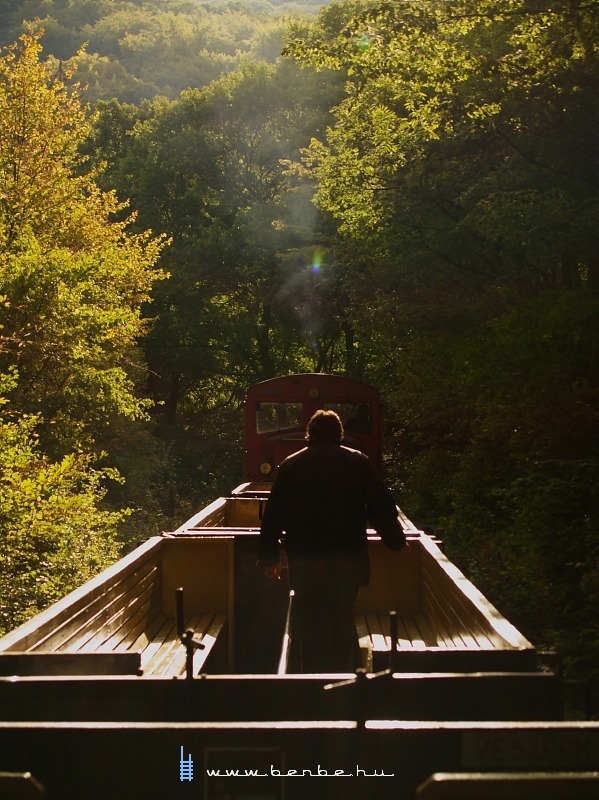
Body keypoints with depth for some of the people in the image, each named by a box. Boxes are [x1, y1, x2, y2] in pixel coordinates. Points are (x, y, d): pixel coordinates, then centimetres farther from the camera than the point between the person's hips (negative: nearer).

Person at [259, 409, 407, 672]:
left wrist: (269, 558, 11)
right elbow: (382, 508, 2)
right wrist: (396, 541, 16)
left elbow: (272, 515, 5)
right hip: (348, 561, -1)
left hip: (303, 562, 1)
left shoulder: (290, 465, 6)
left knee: (309, 627, 8)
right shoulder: (358, 462, 2)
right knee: (342, 627, 8)